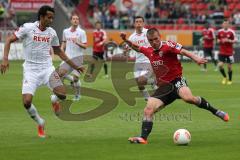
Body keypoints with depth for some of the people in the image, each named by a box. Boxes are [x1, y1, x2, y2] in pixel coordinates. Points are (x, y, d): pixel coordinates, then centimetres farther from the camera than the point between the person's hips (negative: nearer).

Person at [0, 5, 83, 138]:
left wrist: (74, 66, 19)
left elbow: (58, 51, 19)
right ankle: (40, 123, 11)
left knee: (62, 95, -19)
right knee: (27, 102, -18)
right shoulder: (27, 28, -7)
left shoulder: (52, 33, 5)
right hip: (31, 70, -2)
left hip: (47, 68, 2)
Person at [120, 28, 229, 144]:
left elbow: (183, 51, -25)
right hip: (163, 86, 6)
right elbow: (136, 48, 31)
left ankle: (215, 111, -19)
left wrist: (196, 58, -42)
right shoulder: (149, 51, 10)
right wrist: (126, 40, 15)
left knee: (187, 97, -35)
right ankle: (143, 138, -6)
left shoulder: (167, 46, -10)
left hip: (176, 81, -6)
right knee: (148, 109, -9)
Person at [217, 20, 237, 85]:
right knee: (220, 65, -10)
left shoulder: (231, 32, -6)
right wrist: (220, 41, -8)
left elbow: (235, 40, -5)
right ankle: (224, 77, 15)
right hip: (222, 52, 2)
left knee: (229, 66, 2)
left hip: (229, 52, -2)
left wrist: (229, 40, -20)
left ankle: (230, 80, 20)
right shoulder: (219, 32, 3)